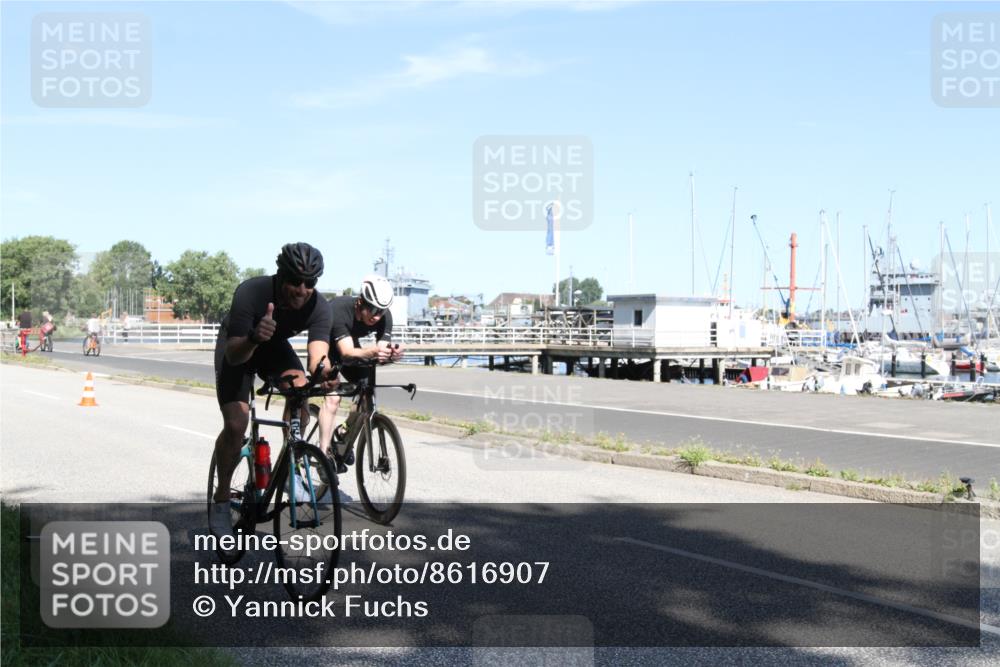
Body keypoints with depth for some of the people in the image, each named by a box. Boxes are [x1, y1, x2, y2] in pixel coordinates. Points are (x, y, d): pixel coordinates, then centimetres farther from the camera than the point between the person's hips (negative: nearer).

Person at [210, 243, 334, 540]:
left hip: (275, 347, 3)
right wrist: (254, 338, -63)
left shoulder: (318, 306, -30)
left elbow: (318, 353, -41)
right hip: (238, 347, -3)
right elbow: (233, 356, -41)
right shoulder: (250, 292, -38)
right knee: (236, 424, -18)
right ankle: (221, 501, 1)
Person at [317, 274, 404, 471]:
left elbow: (381, 351, -30)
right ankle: (325, 455, -19)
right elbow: (347, 353, -47)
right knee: (333, 397, -21)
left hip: (350, 342, 5)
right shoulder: (340, 309, -38)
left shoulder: (384, 316, -24)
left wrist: (391, 354, -54)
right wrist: (371, 352, -66)